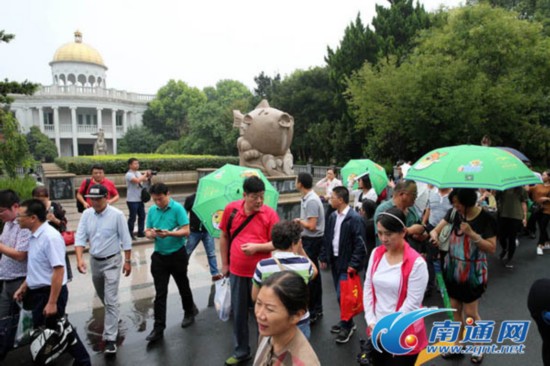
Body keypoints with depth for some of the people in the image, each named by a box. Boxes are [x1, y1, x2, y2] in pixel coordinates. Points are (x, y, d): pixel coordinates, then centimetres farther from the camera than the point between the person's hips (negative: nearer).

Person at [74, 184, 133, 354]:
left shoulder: (117, 215, -17)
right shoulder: (86, 214, -4)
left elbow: (125, 239, -11)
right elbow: (80, 237, -6)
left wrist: (128, 261, -8)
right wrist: (79, 258, -19)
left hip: (112, 261, -5)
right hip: (94, 261, 5)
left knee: (111, 300, -7)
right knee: (103, 297, 23)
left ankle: (110, 338, 0)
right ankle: (112, 319, 49)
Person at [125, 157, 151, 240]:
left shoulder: (138, 173, 11)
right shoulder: (129, 174, -14)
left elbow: (144, 180, 9)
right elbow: (137, 180, -30)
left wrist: (148, 177, -10)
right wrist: (145, 174, -18)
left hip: (140, 199, 8)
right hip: (132, 200, -8)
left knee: (142, 216, 13)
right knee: (132, 217, -2)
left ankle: (141, 232, 25)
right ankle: (130, 234, 8)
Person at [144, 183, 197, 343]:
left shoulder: (177, 208, -14)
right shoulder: (152, 210, 1)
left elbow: (186, 231, -17)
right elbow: (147, 230, 6)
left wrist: (169, 233, -31)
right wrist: (150, 233, -17)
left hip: (177, 255, -3)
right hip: (158, 256, 4)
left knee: (183, 286, 17)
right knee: (160, 293, 5)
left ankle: (189, 312, 41)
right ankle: (158, 328, 13)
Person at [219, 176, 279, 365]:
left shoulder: (270, 214, -12)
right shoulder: (231, 209, -3)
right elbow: (224, 236, 8)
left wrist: (257, 247, -24)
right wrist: (224, 264, 9)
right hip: (237, 271, 3)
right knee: (238, 313, 15)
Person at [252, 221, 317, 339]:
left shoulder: (263, 266, -18)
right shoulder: (305, 263, -14)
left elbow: (255, 297, -6)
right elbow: (314, 272, 11)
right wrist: (301, 251, 6)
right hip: (301, 324, 1)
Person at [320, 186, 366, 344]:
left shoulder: (355, 218, -17)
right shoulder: (332, 216, 5)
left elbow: (360, 244, -17)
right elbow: (327, 238, 11)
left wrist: (353, 264, -18)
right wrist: (324, 257, 10)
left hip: (347, 263, -7)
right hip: (334, 260, 7)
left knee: (343, 296, -4)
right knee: (340, 295, 17)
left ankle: (348, 325, 18)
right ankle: (345, 322, 35)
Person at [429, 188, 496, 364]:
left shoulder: (485, 218, -15)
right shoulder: (453, 213, -3)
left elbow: (492, 248, -13)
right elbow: (435, 230, -3)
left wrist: (472, 233, -26)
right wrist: (435, 236, -27)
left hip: (473, 272, -4)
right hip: (453, 269, 4)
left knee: (470, 313, 6)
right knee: (456, 309, 15)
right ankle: (458, 346, 31)